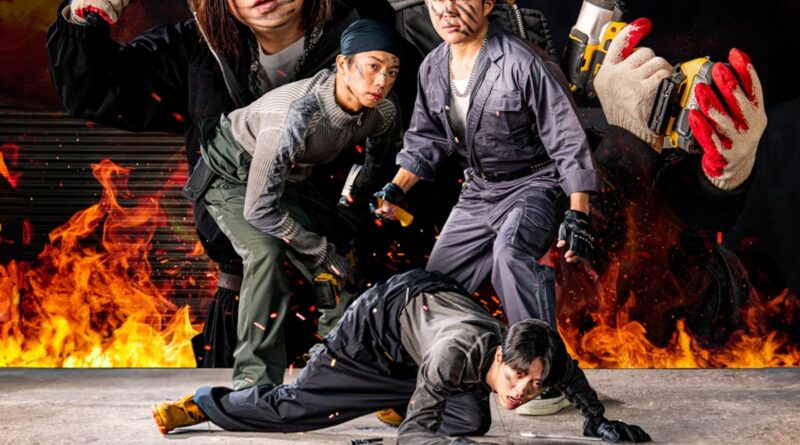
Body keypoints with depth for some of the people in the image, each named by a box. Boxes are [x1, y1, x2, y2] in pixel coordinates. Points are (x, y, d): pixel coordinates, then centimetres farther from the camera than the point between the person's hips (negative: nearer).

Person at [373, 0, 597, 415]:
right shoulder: (432, 69, -1)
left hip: (534, 183, -7)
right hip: (479, 190, 8)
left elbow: (567, 140, -20)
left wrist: (577, 213, -23)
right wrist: (395, 189, 1)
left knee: (510, 250, -37)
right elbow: (426, 139, 13)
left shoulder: (523, 63, -23)